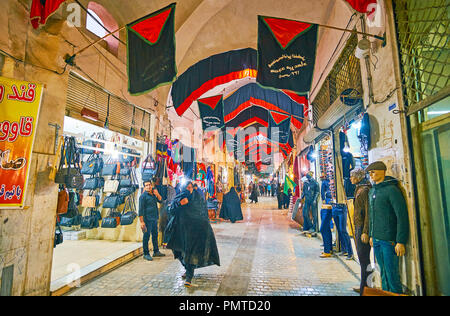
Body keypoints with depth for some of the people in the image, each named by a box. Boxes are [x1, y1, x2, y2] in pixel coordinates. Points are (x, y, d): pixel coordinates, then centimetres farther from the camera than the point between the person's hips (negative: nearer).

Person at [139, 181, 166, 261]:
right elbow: (141, 210, -13)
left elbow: (160, 201, 14)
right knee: (146, 236, 0)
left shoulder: (153, 193, 11)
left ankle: (156, 251, 28)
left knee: (155, 235, 15)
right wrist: (142, 222, -17)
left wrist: (157, 194, -4)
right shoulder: (143, 196, -10)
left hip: (154, 219, 8)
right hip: (147, 220, -8)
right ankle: (146, 254, 12)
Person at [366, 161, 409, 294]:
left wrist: (401, 241, -17)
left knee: (392, 273, 2)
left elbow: (402, 216, -15)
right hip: (376, 240, 7)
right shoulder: (372, 191, 11)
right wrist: (371, 235, 17)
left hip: (389, 240, -7)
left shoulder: (392, 190, -12)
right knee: (383, 272, 16)